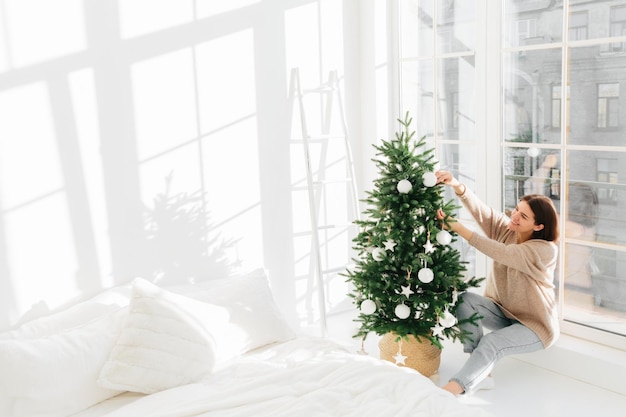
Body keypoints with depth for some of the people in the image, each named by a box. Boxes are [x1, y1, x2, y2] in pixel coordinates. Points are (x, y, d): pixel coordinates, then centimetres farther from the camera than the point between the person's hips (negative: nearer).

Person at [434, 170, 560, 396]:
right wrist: (457, 186, -42)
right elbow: (480, 210, -22)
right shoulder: (505, 229, -6)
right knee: (465, 299, -22)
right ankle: (481, 373, -23)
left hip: (535, 325, -6)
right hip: (503, 312, 6)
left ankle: (450, 391, -45)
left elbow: (502, 253, -36)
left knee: (491, 343, -33)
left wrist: (458, 228, -40)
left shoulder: (546, 250, -25)